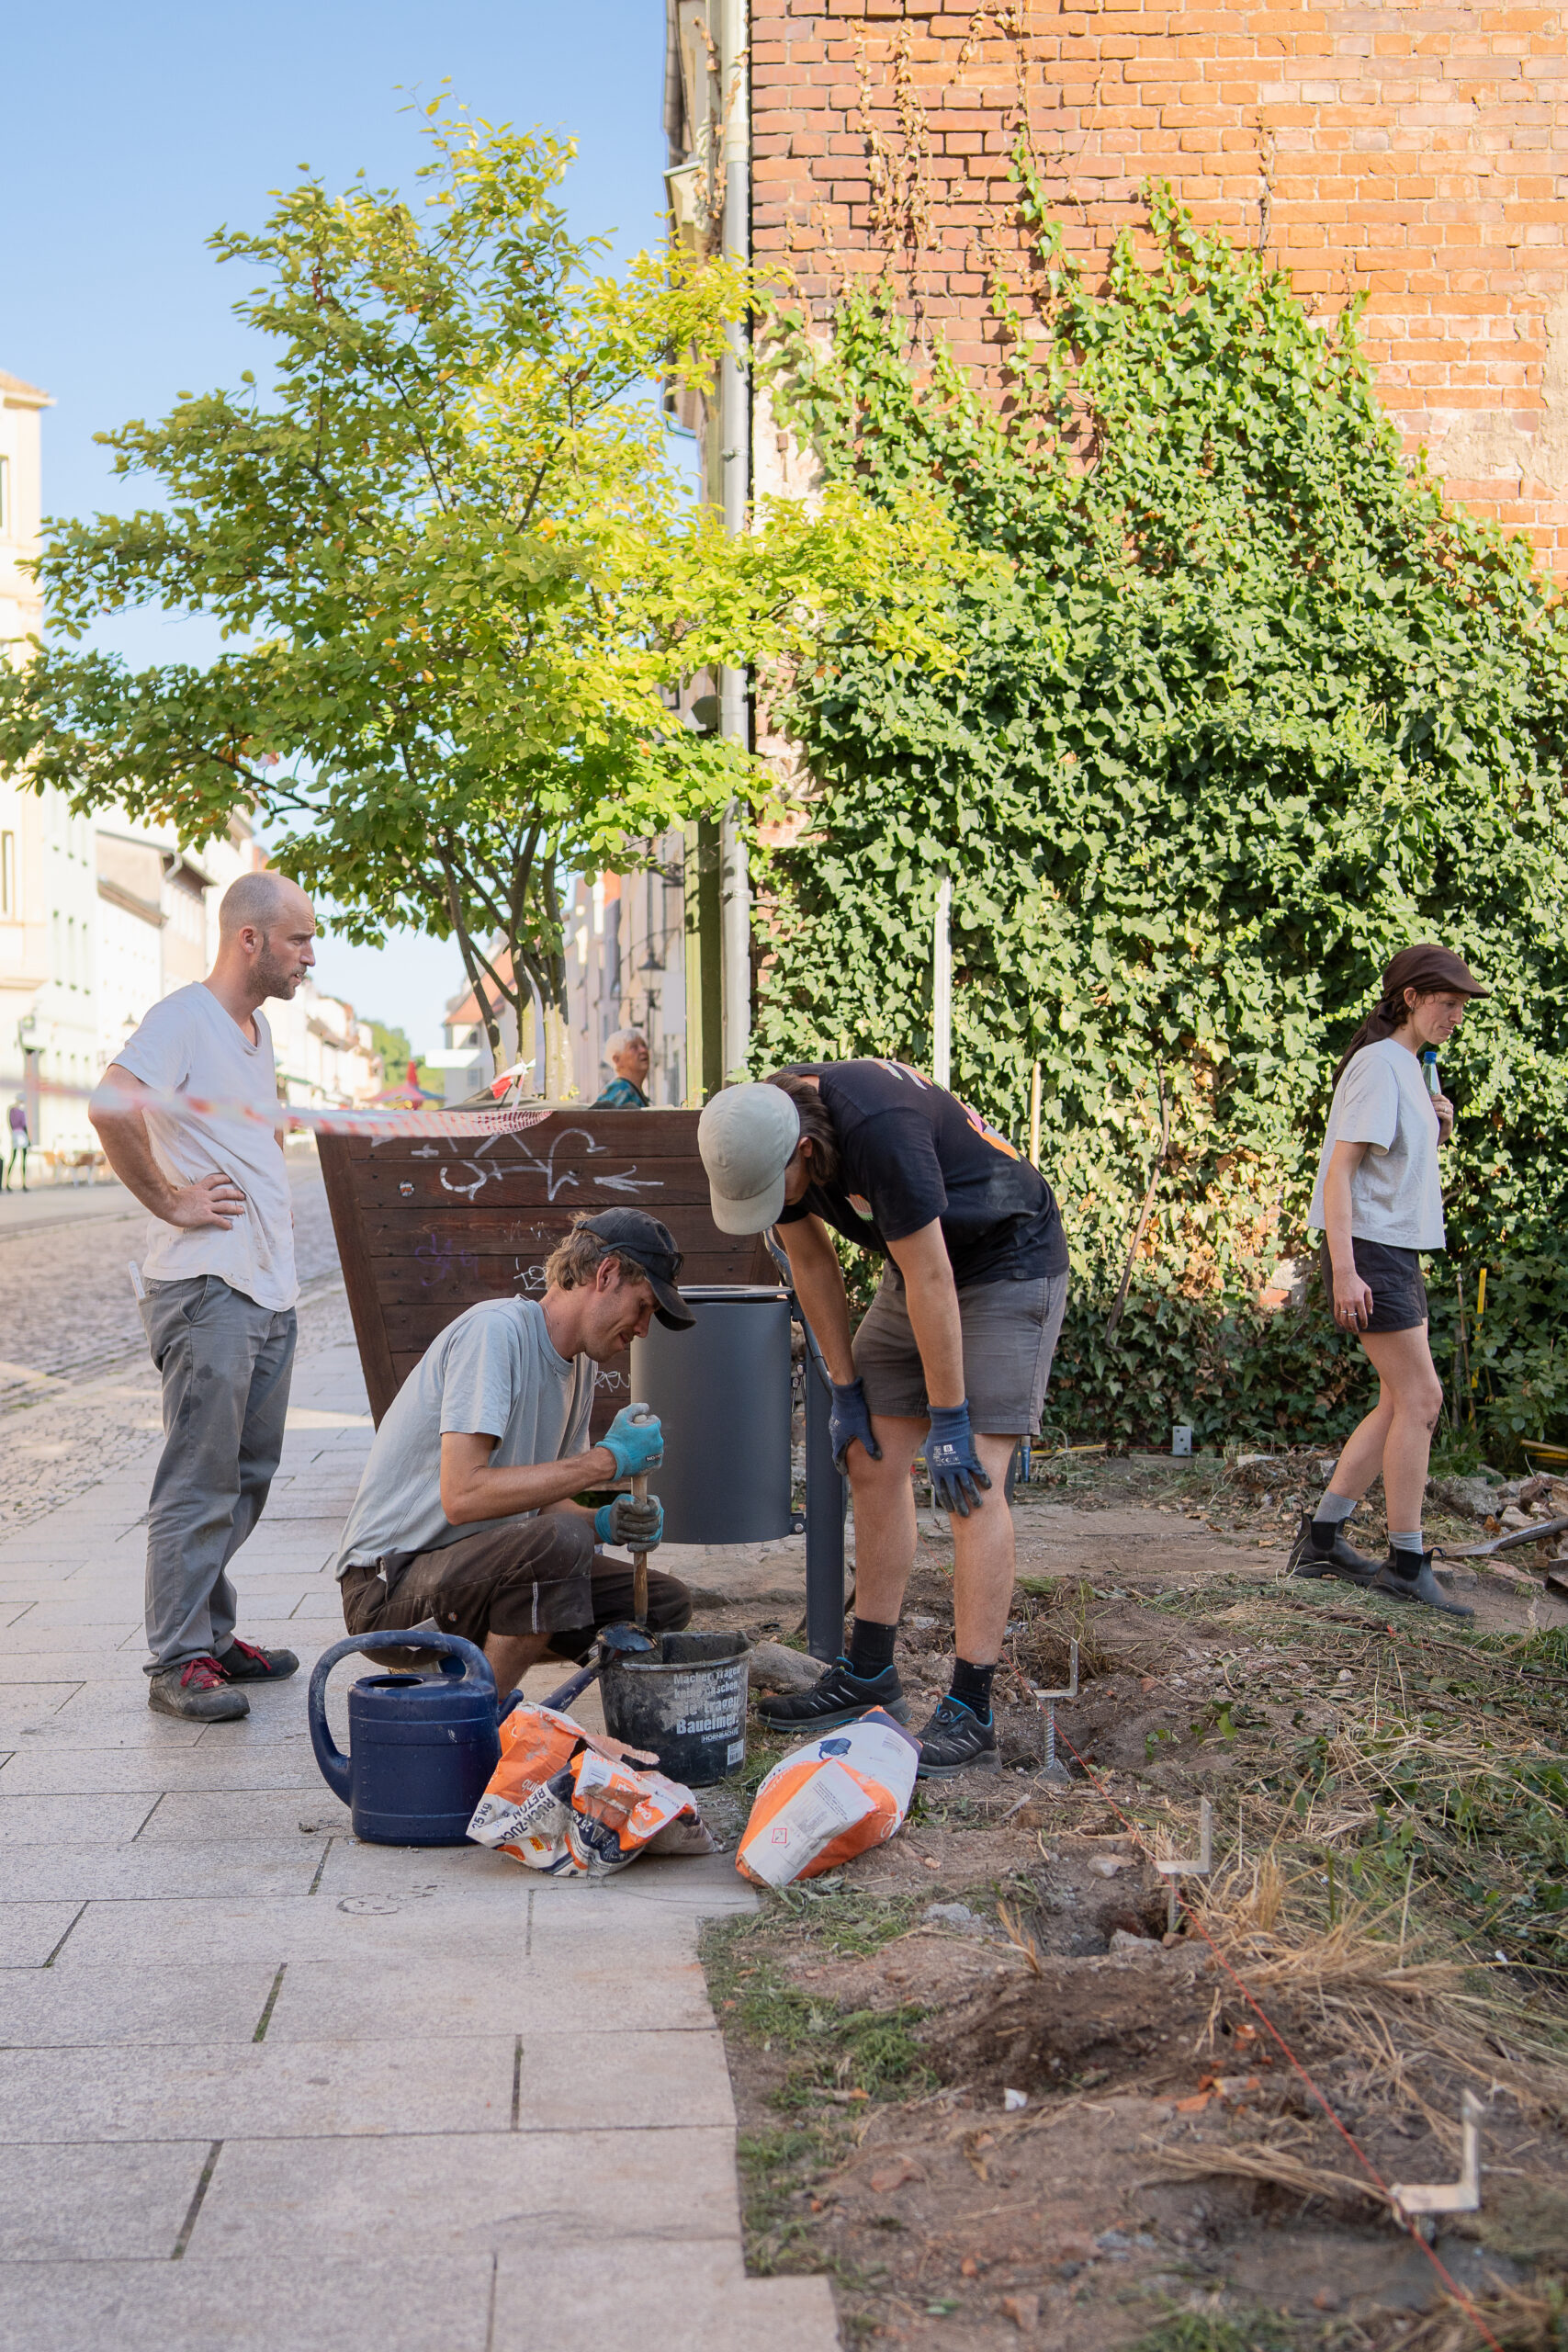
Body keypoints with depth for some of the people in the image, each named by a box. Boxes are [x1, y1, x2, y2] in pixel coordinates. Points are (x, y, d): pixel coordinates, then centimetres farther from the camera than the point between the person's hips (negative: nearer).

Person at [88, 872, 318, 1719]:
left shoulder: (258, 1029, 18)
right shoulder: (184, 1017, -11)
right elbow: (111, 1106, -29)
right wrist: (170, 1201, -20)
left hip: (270, 1290, 9)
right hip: (207, 1289, -9)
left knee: (246, 1477, 13)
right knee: (199, 1483, -6)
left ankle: (212, 1633, 23)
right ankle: (178, 1661, 0)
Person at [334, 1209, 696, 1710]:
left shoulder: (579, 1362, 11)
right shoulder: (495, 1330, -18)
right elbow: (462, 1495, -28)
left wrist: (605, 1523, -8)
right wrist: (605, 1459, -23)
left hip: (477, 1569, 9)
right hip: (387, 1583, -9)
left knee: (664, 1604, 1)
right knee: (559, 1541, -34)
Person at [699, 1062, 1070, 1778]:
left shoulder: (877, 1133, -35)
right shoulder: (764, 1130, -11)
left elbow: (930, 1280, -29)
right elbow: (812, 1263, 2)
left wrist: (949, 1421, -23)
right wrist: (845, 1388, 4)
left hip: (1009, 1266, -8)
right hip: (918, 1269, 8)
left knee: (971, 1482, -15)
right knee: (873, 1463, 4)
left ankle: (969, 1716, -15)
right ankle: (869, 1676, 16)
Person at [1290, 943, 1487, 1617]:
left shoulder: (1410, 1069, 16)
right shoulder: (1378, 1066, -13)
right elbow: (1341, 1168, -20)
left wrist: (1435, 1134, 4)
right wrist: (1344, 1268, -26)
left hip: (1398, 1254, 10)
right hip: (1370, 1250, -10)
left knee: (1402, 1403, 10)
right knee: (1420, 1397, -8)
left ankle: (1323, 1536, 14)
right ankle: (1406, 1561, -1)